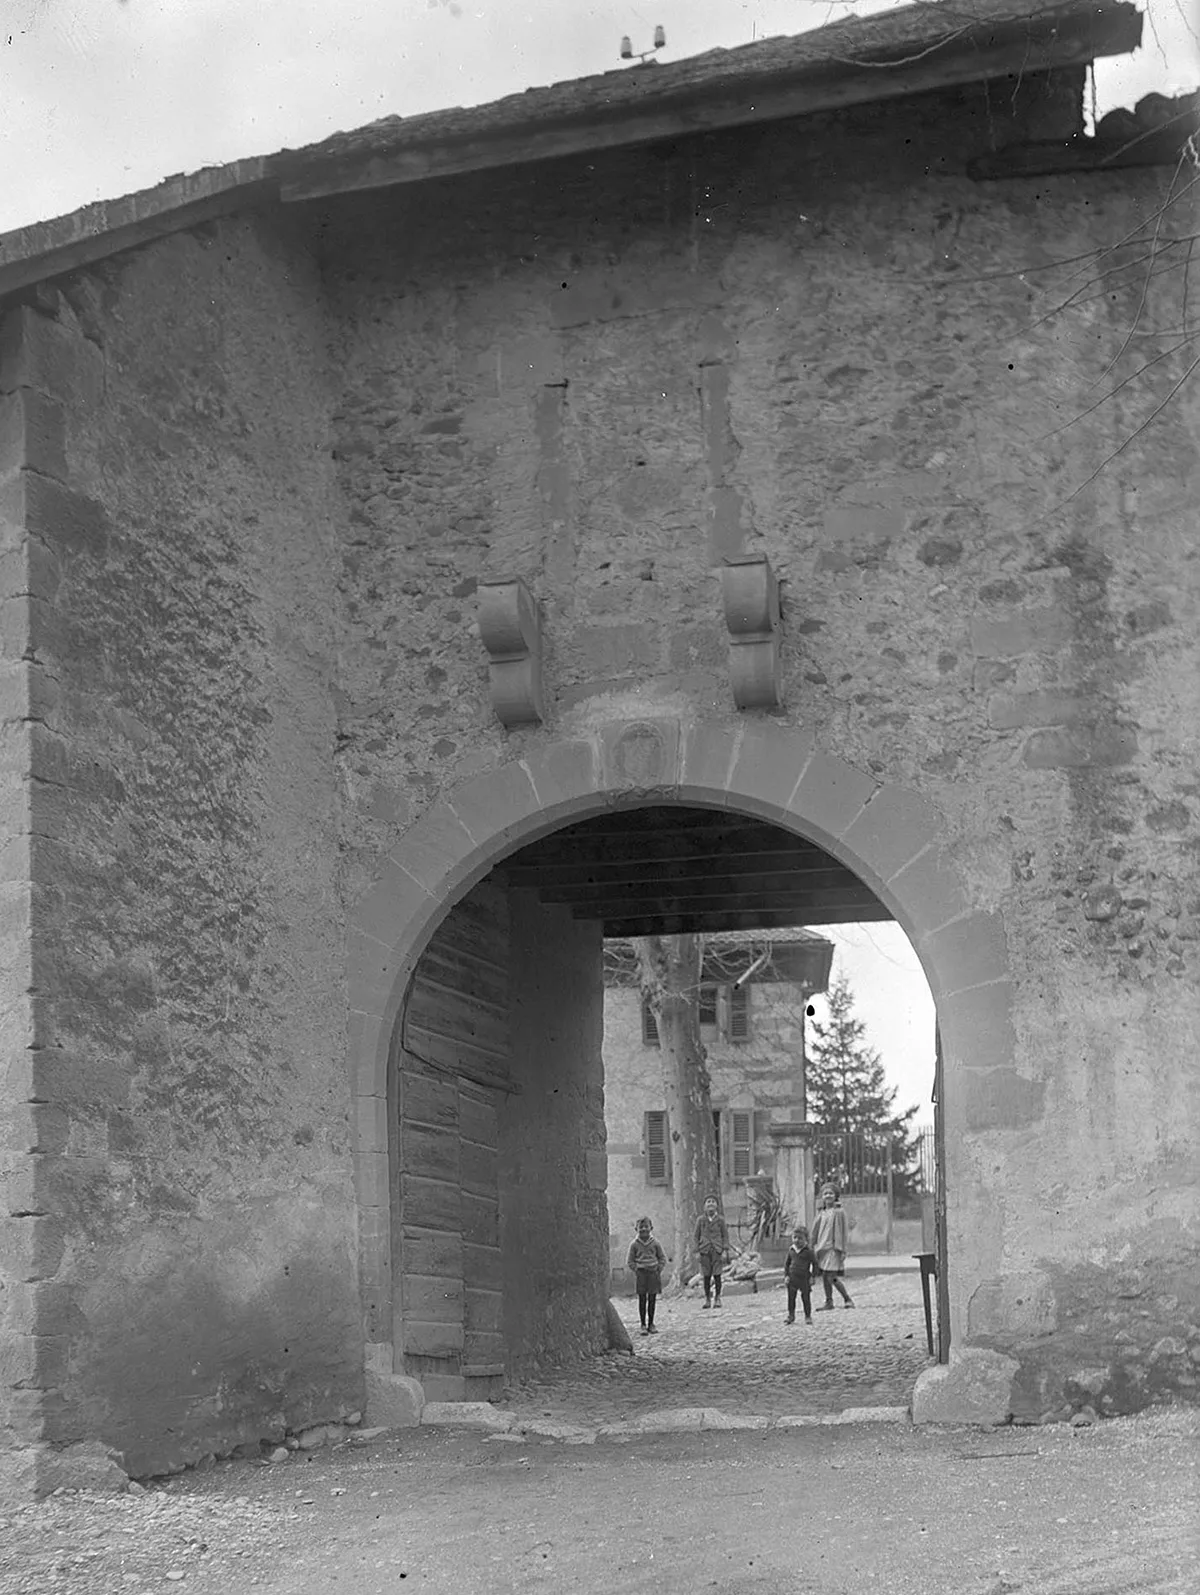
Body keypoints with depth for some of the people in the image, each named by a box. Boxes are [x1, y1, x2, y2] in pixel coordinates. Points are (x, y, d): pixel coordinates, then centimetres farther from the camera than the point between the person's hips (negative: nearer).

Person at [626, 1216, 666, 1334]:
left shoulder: (655, 1243, 4)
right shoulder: (634, 1244, 1)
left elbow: (662, 1258, 10)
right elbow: (630, 1261, 4)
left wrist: (659, 1270, -1)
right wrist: (636, 1270, -7)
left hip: (653, 1272, 1)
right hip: (641, 1273, -1)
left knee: (652, 1299, 4)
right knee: (642, 1299, -1)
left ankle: (651, 1324, 14)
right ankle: (643, 1325, 3)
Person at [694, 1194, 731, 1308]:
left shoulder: (720, 1220, 3)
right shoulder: (700, 1220, 4)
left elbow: (725, 1235, 5)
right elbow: (697, 1236, 7)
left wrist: (725, 1250, -2)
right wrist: (696, 1251, 2)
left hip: (717, 1250, 0)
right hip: (705, 1250, 1)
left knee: (717, 1275, -1)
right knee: (706, 1276, 2)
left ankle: (718, 1299, 7)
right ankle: (707, 1299, 9)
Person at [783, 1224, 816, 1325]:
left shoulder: (808, 1251, -8)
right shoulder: (791, 1250, 3)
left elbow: (814, 1263, -3)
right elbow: (786, 1263, 11)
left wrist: (812, 1276, -7)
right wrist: (786, 1275, 3)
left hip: (804, 1278, -4)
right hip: (792, 1278, 4)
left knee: (806, 1297, 2)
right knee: (791, 1297, 8)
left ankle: (808, 1316, 14)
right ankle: (791, 1315, 20)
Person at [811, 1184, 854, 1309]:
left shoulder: (839, 1211, -4)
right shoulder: (821, 1213, 13)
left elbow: (842, 1231, -5)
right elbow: (816, 1232, 16)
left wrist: (842, 1250, -9)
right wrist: (814, 1247, 12)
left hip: (833, 1248, -6)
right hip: (821, 1248, 6)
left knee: (831, 1277, -11)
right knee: (824, 1277, 7)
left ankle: (847, 1299, 2)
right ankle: (829, 1302, 16)